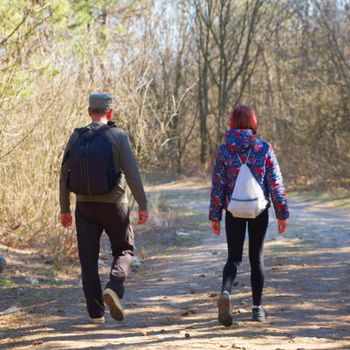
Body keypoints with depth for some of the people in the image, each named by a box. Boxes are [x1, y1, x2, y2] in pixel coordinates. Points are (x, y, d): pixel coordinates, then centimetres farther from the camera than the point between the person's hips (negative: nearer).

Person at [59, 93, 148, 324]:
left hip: (85, 206, 2)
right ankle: (114, 288, -12)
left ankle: (96, 312, 7)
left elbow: (64, 175, 3)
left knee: (89, 260, 9)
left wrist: (64, 209, 12)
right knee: (123, 251, 15)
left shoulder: (76, 138, 1)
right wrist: (143, 205, -3)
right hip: (113, 205, -2)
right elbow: (132, 174, -12)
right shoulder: (118, 136, -8)